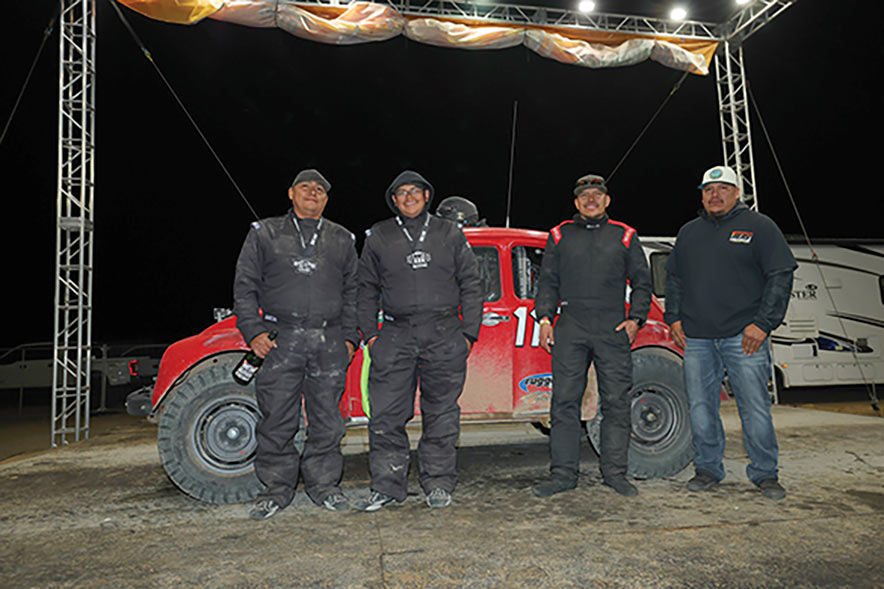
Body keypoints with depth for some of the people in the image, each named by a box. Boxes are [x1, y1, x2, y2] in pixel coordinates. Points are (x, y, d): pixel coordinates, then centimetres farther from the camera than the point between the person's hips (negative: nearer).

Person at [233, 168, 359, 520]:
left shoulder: (342, 240, 15)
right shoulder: (265, 234, 10)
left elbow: (352, 292, 15)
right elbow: (245, 285, 6)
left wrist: (350, 336, 5)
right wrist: (253, 331, -6)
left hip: (330, 341, 2)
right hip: (281, 339, -1)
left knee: (327, 418, 6)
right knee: (277, 418, 2)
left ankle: (323, 484, 20)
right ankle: (277, 488, 17)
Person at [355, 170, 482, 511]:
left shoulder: (450, 234, 11)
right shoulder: (378, 237, 13)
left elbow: (470, 287, 10)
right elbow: (367, 290, 15)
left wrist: (469, 332, 2)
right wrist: (370, 333, 5)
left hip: (445, 335, 0)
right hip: (396, 335, 1)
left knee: (441, 413, 5)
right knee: (386, 414, -1)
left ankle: (439, 484, 19)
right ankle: (388, 486, 11)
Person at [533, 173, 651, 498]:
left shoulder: (625, 236, 13)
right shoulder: (560, 236, 14)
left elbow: (642, 282, 14)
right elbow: (547, 281, 13)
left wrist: (636, 318, 2)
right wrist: (544, 317, 1)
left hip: (613, 329, 0)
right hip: (570, 328, 0)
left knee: (616, 401, 2)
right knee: (564, 400, -1)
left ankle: (614, 471, 15)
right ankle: (563, 472, 8)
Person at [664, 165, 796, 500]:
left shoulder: (759, 227, 3)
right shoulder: (689, 232, 15)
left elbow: (780, 275, -2)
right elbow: (673, 278, 21)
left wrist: (763, 323, -9)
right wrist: (674, 317, 10)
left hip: (744, 335, -3)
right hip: (696, 338, 4)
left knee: (755, 407, 1)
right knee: (701, 407, 7)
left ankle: (765, 473, 17)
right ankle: (707, 469, 21)